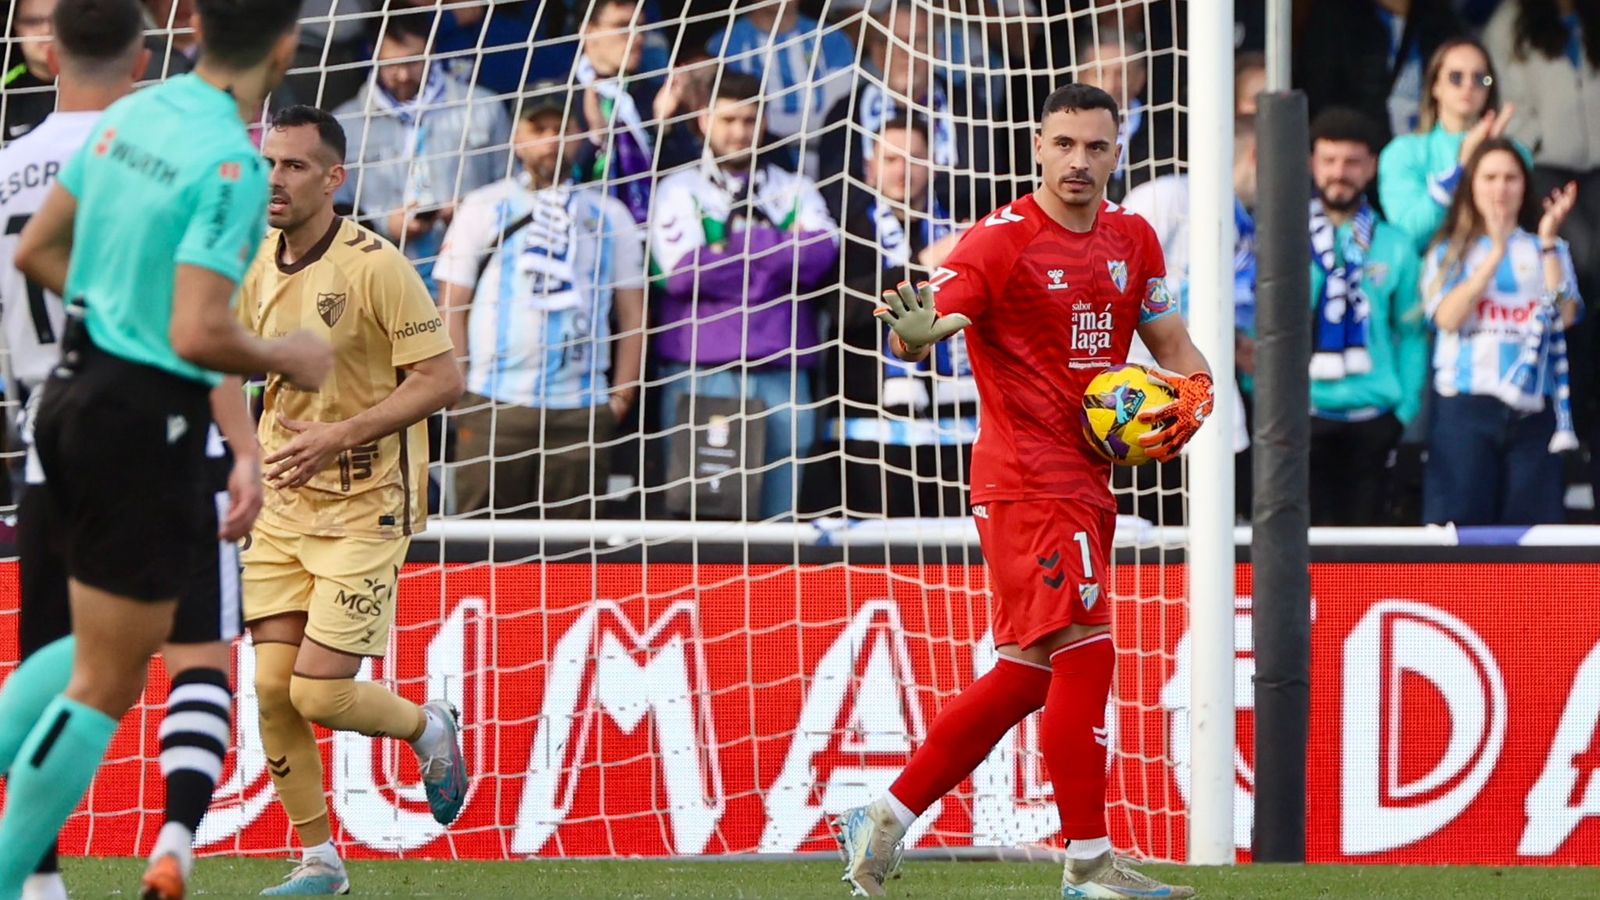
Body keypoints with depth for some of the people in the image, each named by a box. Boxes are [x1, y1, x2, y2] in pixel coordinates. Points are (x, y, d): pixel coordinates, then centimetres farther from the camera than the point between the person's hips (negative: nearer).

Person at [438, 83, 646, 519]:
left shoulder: (610, 216, 15)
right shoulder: (483, 209, 9)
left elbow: (632, 314, 14)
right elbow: (451, 307, 6)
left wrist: (621, 397, 4)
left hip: (581, 412, 2)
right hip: (494, 405, -2)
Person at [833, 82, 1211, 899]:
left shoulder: (1133, 241, 10)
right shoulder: (1000, 243, -11)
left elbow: (1172, 344, 21)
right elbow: (921, 326, -22)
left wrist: (1191, 393, -1)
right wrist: (914, 333, -46)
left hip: (1085, 485, 8)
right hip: (1026, 481, -8)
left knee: (1028, 674, 11)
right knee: (1082, 650, -14)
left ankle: (886, 819, 18)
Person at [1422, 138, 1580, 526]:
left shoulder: (1548, 251, 15)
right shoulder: (1449, 252, 13)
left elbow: (1564, 316, -3)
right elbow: (1448, 317, -7)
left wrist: (1548, 240, -7)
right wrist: (1497, 252, -11)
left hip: (1533, 410, 1)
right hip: (1465, 406, -1)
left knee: (1533, 527, -3)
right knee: (1458, 523, -8)